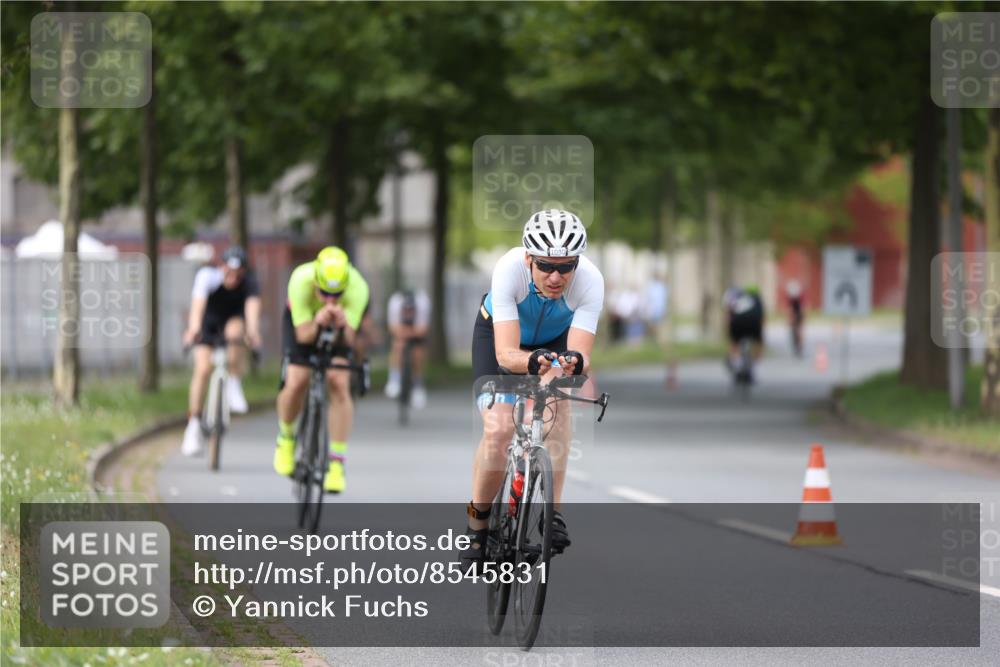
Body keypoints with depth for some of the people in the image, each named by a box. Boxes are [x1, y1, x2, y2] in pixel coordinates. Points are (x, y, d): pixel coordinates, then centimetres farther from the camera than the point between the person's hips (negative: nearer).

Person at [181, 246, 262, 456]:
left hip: (232, 319, 1)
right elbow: (198, 304, -47)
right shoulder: (207, 276, -32)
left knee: (234, 331, -35)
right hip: (208, 322, -1)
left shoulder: (249, 282, -28)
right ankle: (194, 427, -8)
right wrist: (193, 329, -65)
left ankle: (233, 386, -15)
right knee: (202, 369, -17)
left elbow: (252, 305, -45)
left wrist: (253, 331, -64)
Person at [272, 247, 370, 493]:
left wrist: (342, 326, -54)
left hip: (339, 331, 0)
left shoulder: (358, 287, -36)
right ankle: (286, 438, 12)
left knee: (339, 384, -19)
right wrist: (318, 323, -54)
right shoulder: (301, 280, -38)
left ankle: (337, 463, -12)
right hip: (302, 321, 0)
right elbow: (303, 335, -33)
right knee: (296, 383, -19)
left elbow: (348, 340, -33)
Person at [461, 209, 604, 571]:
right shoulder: (510, 269, -39)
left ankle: (552, 514, -21)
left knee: (557, 410, -27)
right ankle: (477, 522, 2)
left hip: (557, 339, 1)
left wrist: (574, 362, -64)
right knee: (499, 429, -18)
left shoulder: (590, 280, -35)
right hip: (499, 334, -1)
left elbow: (581, 353, -40)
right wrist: (532, 362, -65)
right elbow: (506, 353, -43)